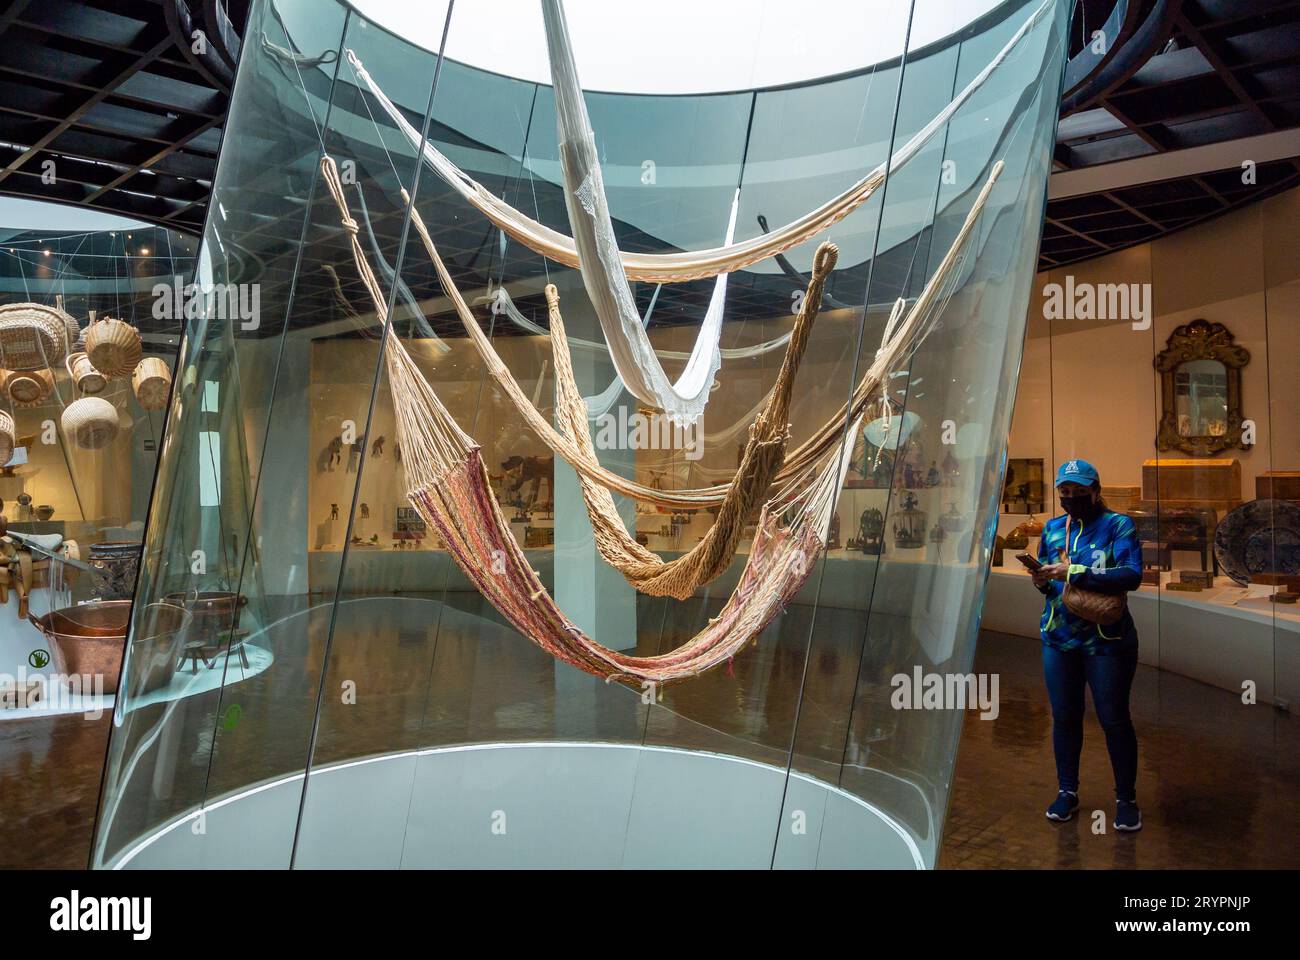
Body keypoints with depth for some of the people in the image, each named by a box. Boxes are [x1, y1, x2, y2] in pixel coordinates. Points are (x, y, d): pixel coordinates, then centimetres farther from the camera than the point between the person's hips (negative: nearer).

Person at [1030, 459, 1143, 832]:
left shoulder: (1117, 525, -8)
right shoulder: (1052, 528, 9)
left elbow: (1132, 575, -22)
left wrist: (1074, 572, -27)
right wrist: (1042, 581, -9)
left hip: (1106, 641, -4)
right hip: (1059, 637, 5)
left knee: (1114, 720, 6)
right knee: (1064, 717, 12)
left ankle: (1126, 799, 23)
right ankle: (1067, 792, 27)